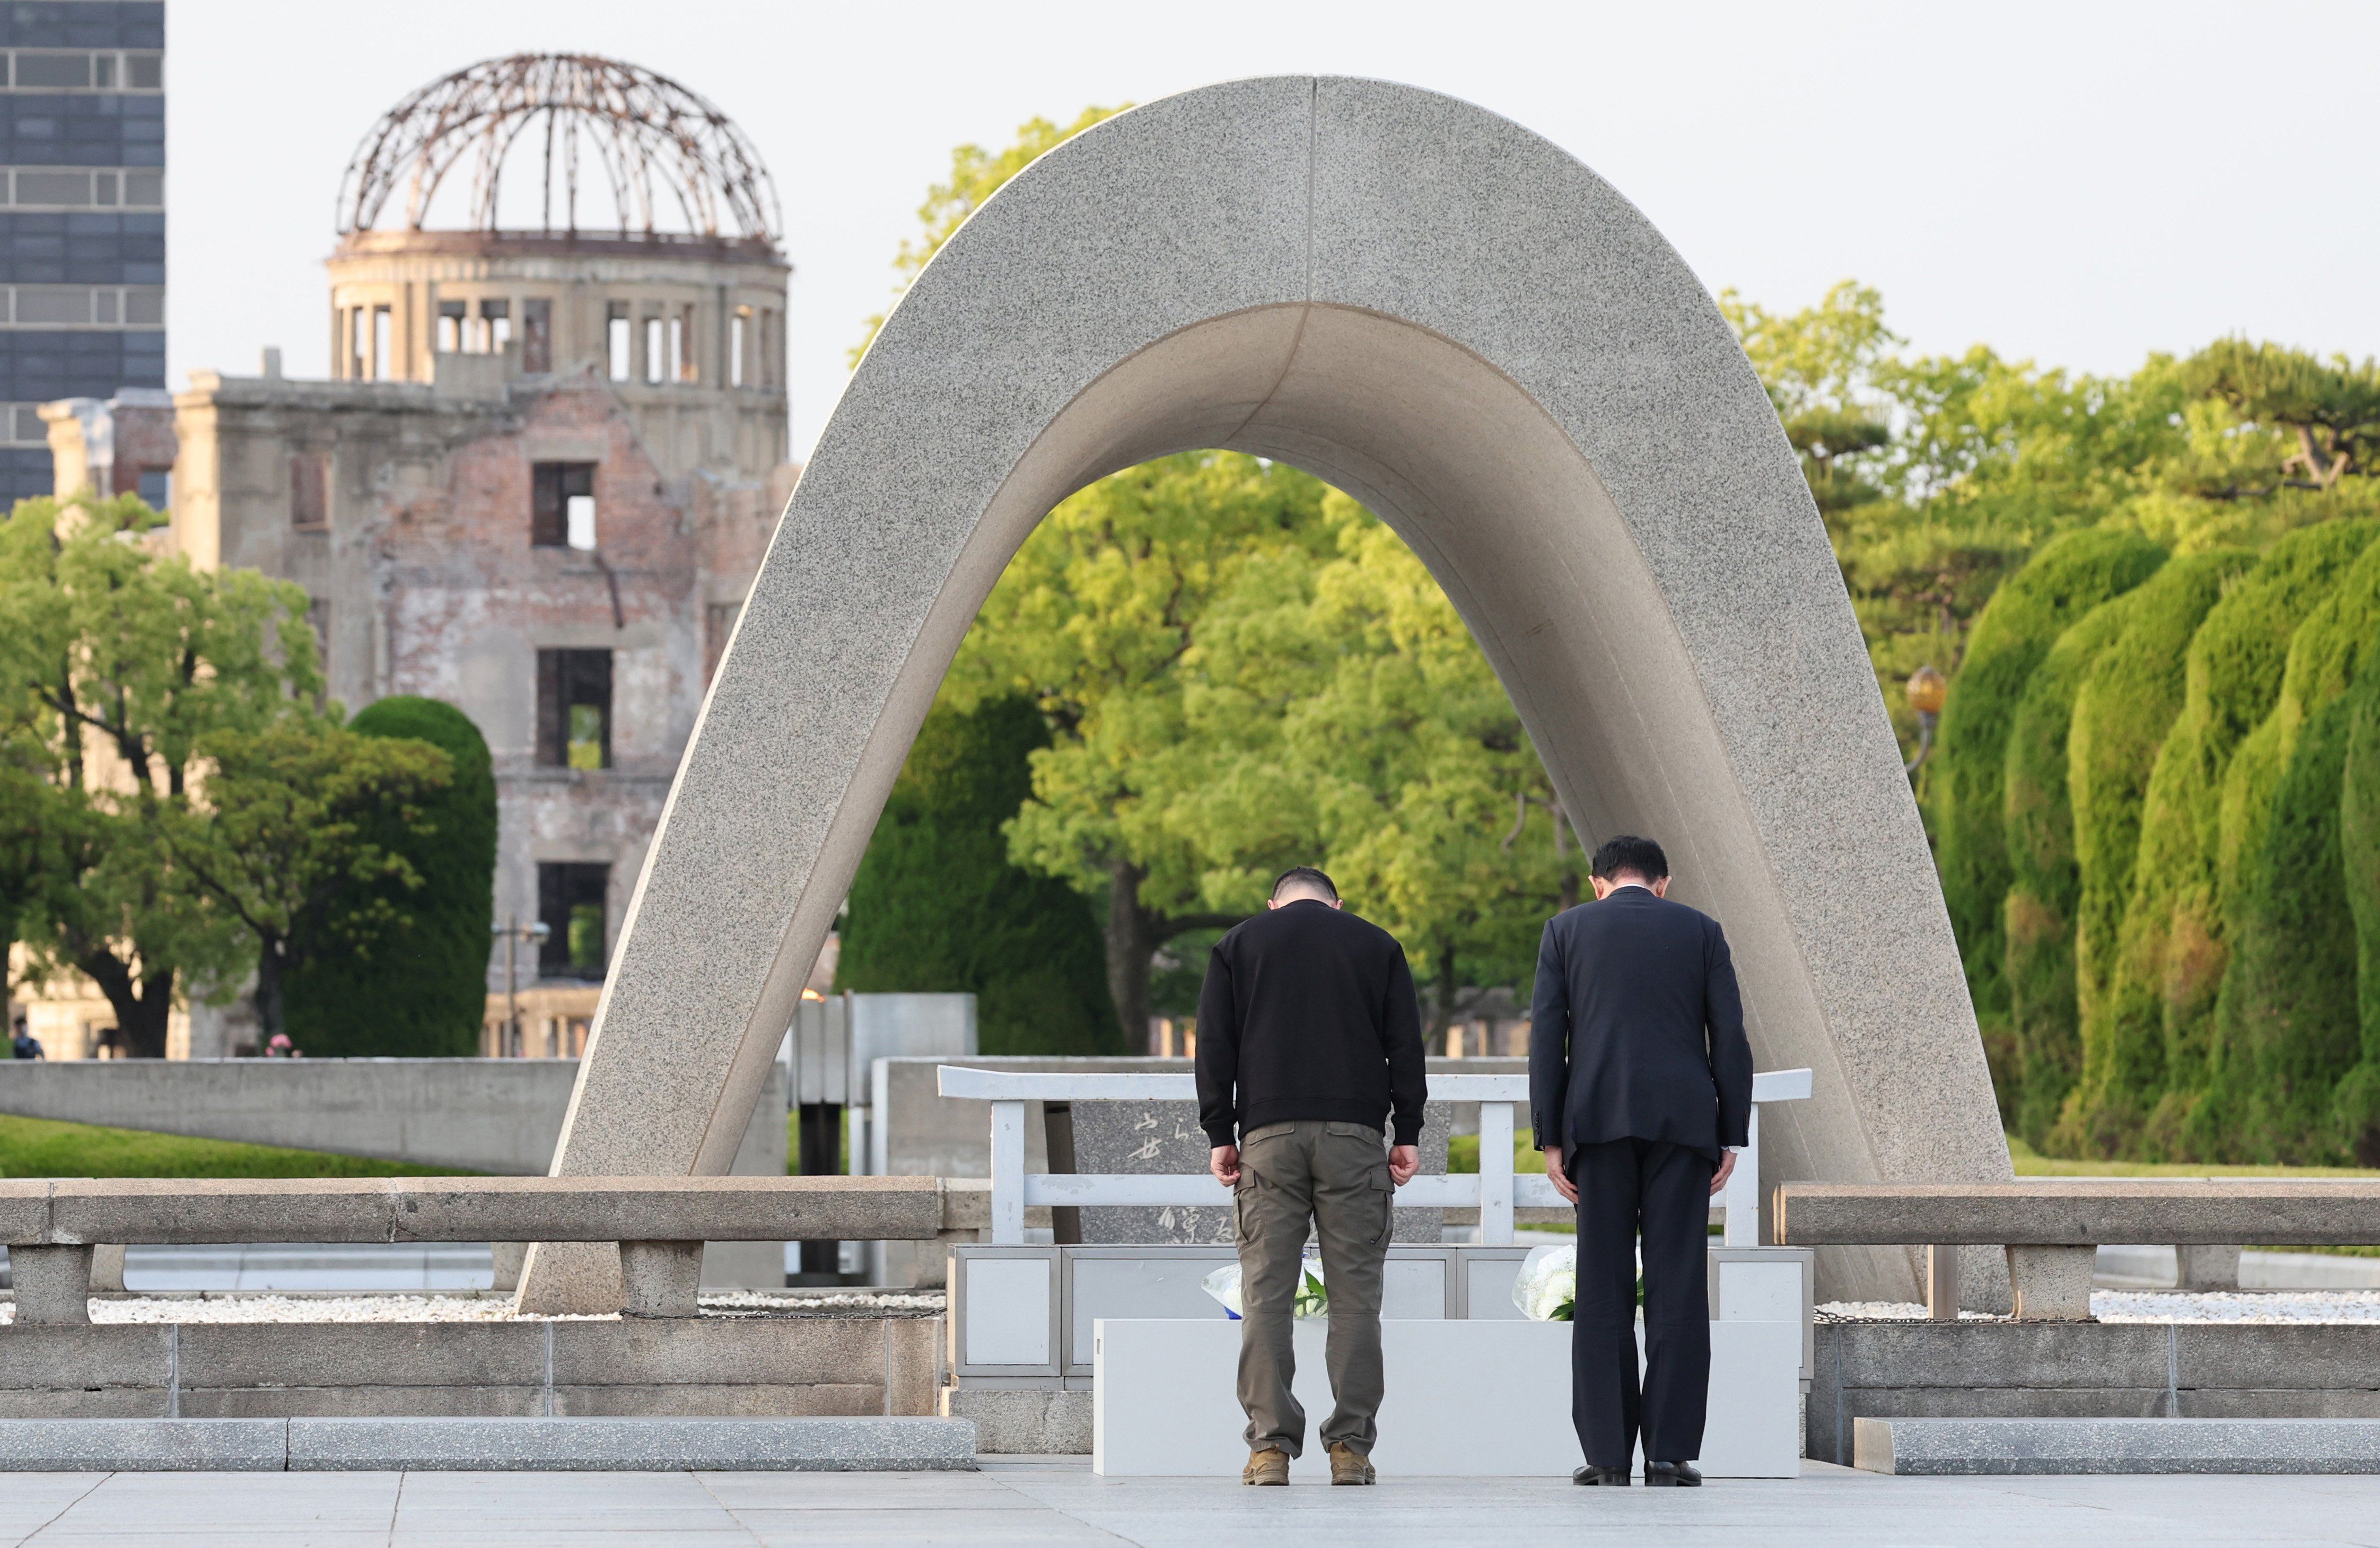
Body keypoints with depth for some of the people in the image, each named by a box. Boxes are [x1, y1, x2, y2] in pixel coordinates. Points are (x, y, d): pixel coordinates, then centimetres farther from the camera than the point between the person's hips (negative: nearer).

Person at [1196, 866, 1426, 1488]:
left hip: (1269, 1134, 0)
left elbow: (1215, 1045, 7)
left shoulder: (1238, 945, 13)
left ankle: (1270, 1446, -8)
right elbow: (1405, 1045, 8)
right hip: (1355, 1134, 0)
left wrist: (1220, 1135, 7)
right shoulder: (1377, 946, 13)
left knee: (1266, 1293, -1)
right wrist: (1408, 1133, 9)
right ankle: (1350, 1447, -5)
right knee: (1354, 1296, 0)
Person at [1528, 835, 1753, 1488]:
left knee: (1603, 1292, 1)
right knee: (1677, 1289, 0)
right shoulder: (1700, 931, 10)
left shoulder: (1567, 930, 10)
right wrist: (1730, 1137, 6)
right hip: (1682, 1117, 0)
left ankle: (1606, 1452, -4)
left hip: (1599, 1118, 0)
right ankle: (1670, 1451, -4)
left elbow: (1546, 1037, 3)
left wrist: (1551, 1140, 3)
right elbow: (1729, 1036, 4)